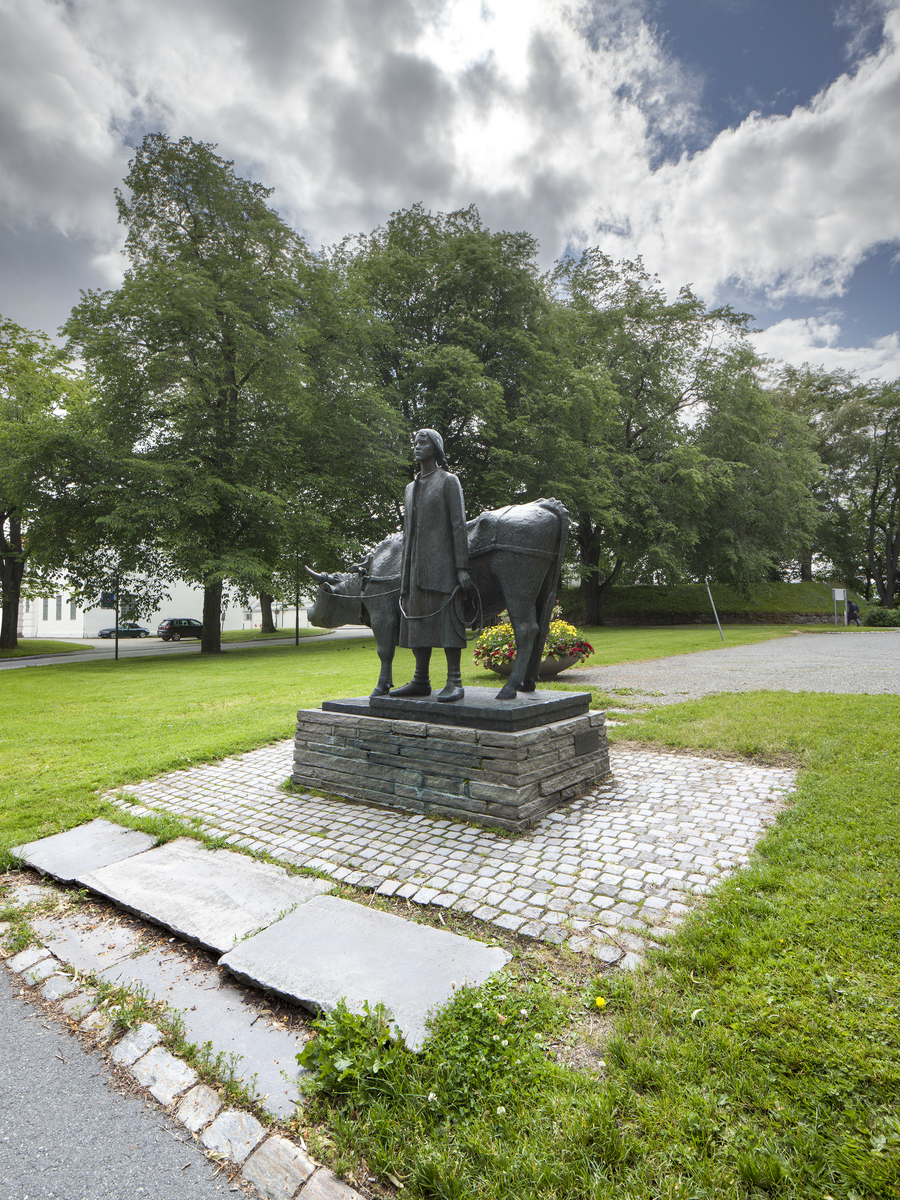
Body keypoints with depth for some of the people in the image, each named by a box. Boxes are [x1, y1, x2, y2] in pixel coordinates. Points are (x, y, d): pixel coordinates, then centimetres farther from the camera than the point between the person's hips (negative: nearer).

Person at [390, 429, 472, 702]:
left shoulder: (449, 481, 1)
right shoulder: (411, 488, 21)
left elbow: (458, 524, -7)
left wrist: (462, 567, -14)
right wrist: (405, 573, 18)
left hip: (441, 564, -7)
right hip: (416, 567, 7)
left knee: (447, 618, -9)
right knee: (417, 621, 6)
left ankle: (454, 683, -6)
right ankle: (421, 681, 13)